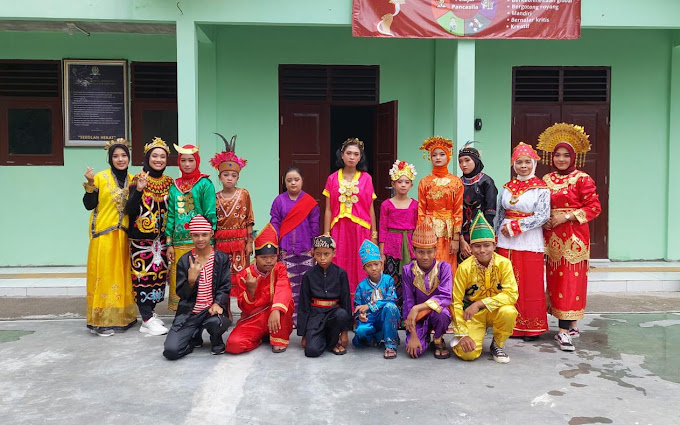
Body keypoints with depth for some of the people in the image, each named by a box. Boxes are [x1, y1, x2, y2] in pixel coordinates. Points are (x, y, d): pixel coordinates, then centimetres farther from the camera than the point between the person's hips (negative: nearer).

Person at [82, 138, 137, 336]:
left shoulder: (132, 179, 10)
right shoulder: (101, 177, -4)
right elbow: (89, 205, -5)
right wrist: (90, 185, -18)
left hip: (124, 235, 5)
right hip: (103, 234, -4)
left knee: (122, 274, 8)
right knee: (104, 275, -4)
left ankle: (122, 316, 18)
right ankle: (101, 321, 1)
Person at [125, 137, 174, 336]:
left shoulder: (169, 182, 8)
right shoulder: (138, 180, -6)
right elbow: (130, 210, -12)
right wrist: (138, 190, -25)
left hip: (161, 238, 5)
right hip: (141, 237, -5)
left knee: (159, 274, 8)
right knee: (143, 275, -4)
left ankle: (149, 313, 22)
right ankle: (147, 321, 1)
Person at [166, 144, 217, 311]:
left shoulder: (205, 184, -2)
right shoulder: (175, 187, 12)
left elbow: (210, 215, -5)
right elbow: (171, 215, 13)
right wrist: (169, 243, 8)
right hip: (179, 243, 5)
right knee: (179, 283, 7)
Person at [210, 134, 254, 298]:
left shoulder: (244, 194, 1)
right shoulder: (215, 197, 6)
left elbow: (249, 220, 1)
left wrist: (249, 242, -4)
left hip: (240, 241, -2)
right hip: (221, 242, 2)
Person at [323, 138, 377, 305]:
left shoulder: (366, 178, 6)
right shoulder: (332, 179, 6)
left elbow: (371, 208, 7)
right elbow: (328, 209, 5)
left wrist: (374, 234, 4)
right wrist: (326, 235, 0)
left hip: (361, 230, 0)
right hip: (339, 230, 0)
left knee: (359, 269, 0)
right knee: (339, 269, 0)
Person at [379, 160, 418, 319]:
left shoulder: (415, 205, 7)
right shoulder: (386, 205, 1)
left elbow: (417, 228, 11)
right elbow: (382, 229, 2)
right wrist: (381, 253, -2)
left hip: (409, 245, 2)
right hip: (391, 245, -2)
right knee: (392, 279, -3)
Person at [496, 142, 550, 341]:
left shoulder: (541, 188, -2)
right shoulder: (507, 187, 12)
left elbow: (543, 216, -11)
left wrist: (515, 226, -14)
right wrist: (496, 238, 8)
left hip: (529, 242, -4)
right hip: (506, 242, 4)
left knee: (531, 285, 0)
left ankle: (531, 328, 10)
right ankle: (510, 325, 15)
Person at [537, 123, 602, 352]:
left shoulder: (582, 178, -4)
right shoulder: (546, 179, 12)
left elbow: (594, 207, -8)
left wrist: (566, 217, -14)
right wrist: (543, 220, -1)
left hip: (574, 236, -5)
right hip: (552, 236, 6)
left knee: (570, 280, -7)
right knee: (555, 279, 7)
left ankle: (564, 331, -6)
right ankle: (572, 325, 21)